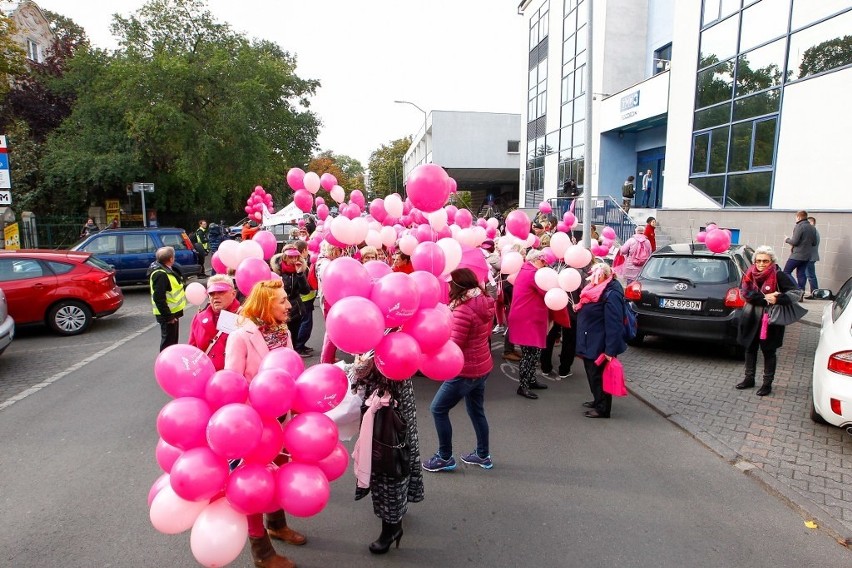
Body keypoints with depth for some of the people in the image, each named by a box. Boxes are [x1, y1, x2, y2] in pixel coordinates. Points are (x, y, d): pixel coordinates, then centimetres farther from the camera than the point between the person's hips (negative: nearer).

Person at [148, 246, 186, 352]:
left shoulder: (167, 269, 7)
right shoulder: (160, 275, -24)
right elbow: (159, 298, -28)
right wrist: (168, 316, -25)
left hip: (173, 312, 10)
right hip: (168, 314, -10)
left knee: (173, 340, 23)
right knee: (168, 342, 0)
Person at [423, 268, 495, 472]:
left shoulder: (463, 310, -25)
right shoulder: (483, 303, 2)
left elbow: (454, 345, -24)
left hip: (466, 371, -9)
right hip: (481, 366, 9)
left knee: (438, 409, 5)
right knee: (476, 410, 21)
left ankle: (445, 458, 16)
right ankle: (483, 455, 34)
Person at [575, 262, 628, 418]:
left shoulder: (611, 294, -24)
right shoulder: (596, 290, 7)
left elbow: (614, 325, -28)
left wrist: (610, 350, -29)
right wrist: (579, 308, 12)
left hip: (599, 345, -10)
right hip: (591, 342, 10)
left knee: (599, 376, 2)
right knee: (592, 373, 21)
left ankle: (602, 408, 15)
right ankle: (598, 401, 37)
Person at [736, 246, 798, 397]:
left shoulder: (779, 276, -11)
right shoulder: (749, 274, -2)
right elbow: (745, 292, -11)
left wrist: (777, 300, -25)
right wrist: (764, 298, -21)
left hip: (770, 320, -4)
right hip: (751, 318, 4)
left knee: (768, 351, 8)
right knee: (750, 348, 14)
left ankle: (767, 383, 21)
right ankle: (749, 379, 29)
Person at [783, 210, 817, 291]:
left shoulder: (799, 227, -14)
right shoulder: (813, 228, 11)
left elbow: (794, 242, -17)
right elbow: (814, 243, 15)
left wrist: (787, 240, 1)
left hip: (797, 255, -8)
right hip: (807, 256, 8)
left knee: (786, 272, -2)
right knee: (801, 273, 11)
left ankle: (798, 288, -11)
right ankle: (801, 290, 10)